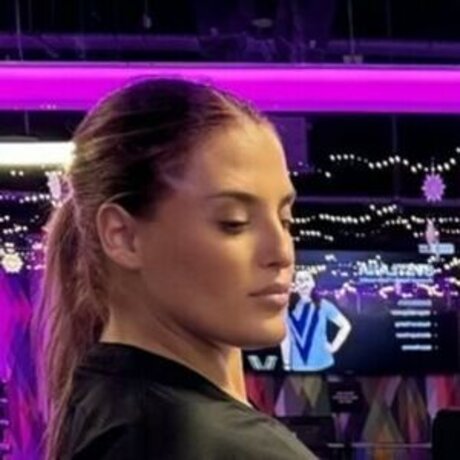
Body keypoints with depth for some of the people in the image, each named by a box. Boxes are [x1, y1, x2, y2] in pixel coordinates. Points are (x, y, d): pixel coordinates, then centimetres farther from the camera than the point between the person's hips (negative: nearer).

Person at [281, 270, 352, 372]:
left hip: (322, 364, -1)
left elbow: (346, 325, 5)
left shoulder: (323, 305, 0)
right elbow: (286, 338, 6)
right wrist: (286, 364, 4)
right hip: (297, 366, 1)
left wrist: (334, 346, -2)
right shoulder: (289, 309, 4)